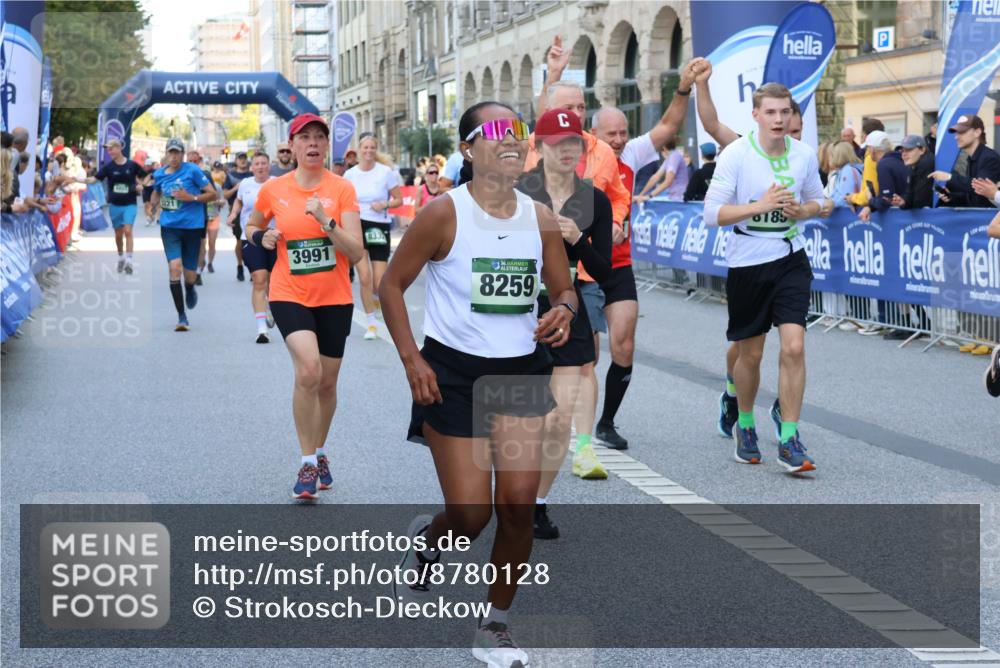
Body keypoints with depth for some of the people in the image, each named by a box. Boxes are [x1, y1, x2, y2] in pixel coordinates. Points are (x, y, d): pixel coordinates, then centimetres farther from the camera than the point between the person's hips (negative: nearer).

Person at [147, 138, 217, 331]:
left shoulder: (193, 170, -6)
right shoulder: (159, 174, 6)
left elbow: (213, 194, -5)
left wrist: (191, 198, -18)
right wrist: (152, 206, 8)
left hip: (192, 227, -2)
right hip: (169, 227, 2)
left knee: (190, 276, 4)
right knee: (175, 267, -16)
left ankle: (190, 290, 45)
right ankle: (182, 316, -9)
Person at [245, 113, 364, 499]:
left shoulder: (342, 189, -5)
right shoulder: (273, 190, -1)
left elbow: (356, 253, -10)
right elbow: (252, 227, 19)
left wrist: (326, 221, -23)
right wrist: (261, 238, -3)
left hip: (335, 299, 1)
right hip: (290, 295, -1)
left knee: (327, 382, 12)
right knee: (308, 370, -23)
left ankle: (320, 453, 37)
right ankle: (308, 464, -12)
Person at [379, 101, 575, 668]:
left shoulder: (541, 217, 1)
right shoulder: (445, 213, -10)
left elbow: (565, 289, 13)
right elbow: (392, 285, -4)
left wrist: (563, 311, -12)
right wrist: (412, 360, -13)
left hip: (522, 370, 4)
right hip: (453, 371, -4)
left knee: (519, 506, -1)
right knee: (471, 515, -4)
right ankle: (427, 541, 34)